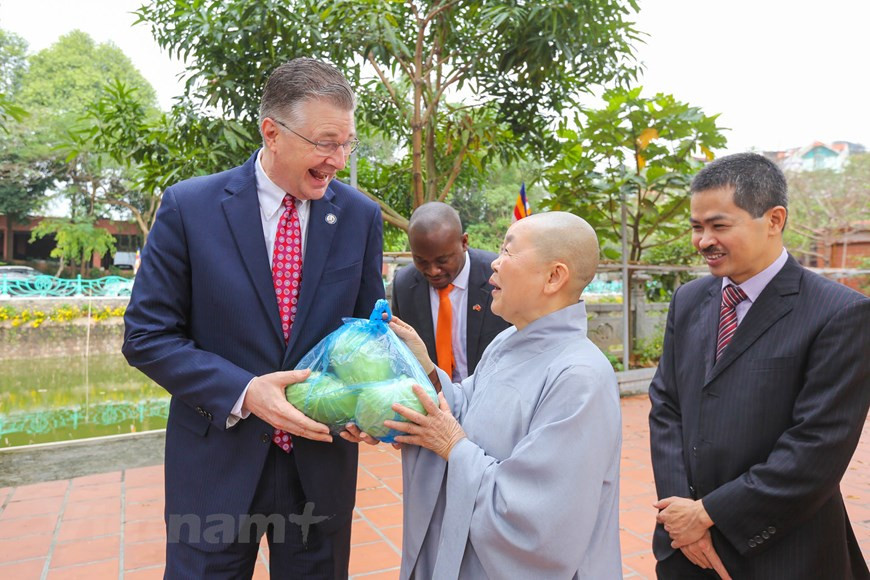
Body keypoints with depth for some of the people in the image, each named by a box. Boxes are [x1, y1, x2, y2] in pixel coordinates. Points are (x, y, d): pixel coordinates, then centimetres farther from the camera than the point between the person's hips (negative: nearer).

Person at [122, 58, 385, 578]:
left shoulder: (361, 215, -4)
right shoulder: (189, 206, -10)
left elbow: (368, 325, 5)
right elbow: (148, 335, -8)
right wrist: (244, 391, -20)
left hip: (320, 463, 3)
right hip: (218, 462, -2)